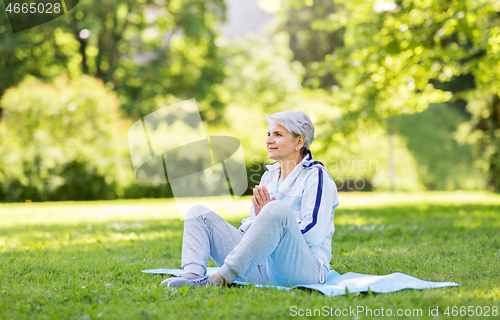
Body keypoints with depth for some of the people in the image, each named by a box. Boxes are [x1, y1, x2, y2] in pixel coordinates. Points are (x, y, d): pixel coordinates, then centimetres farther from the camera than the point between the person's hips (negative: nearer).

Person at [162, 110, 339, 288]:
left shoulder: (316, 176, 0)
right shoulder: (269, 176, 22)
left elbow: (314, 235, -13)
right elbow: (251, 227, 21)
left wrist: (268, 216, -14)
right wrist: (259, 218, -3)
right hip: (260, 267, 7)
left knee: (278, 211, -38)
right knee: (199, 213, 1)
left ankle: (222, 278, -38)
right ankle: (193, 274, -29)